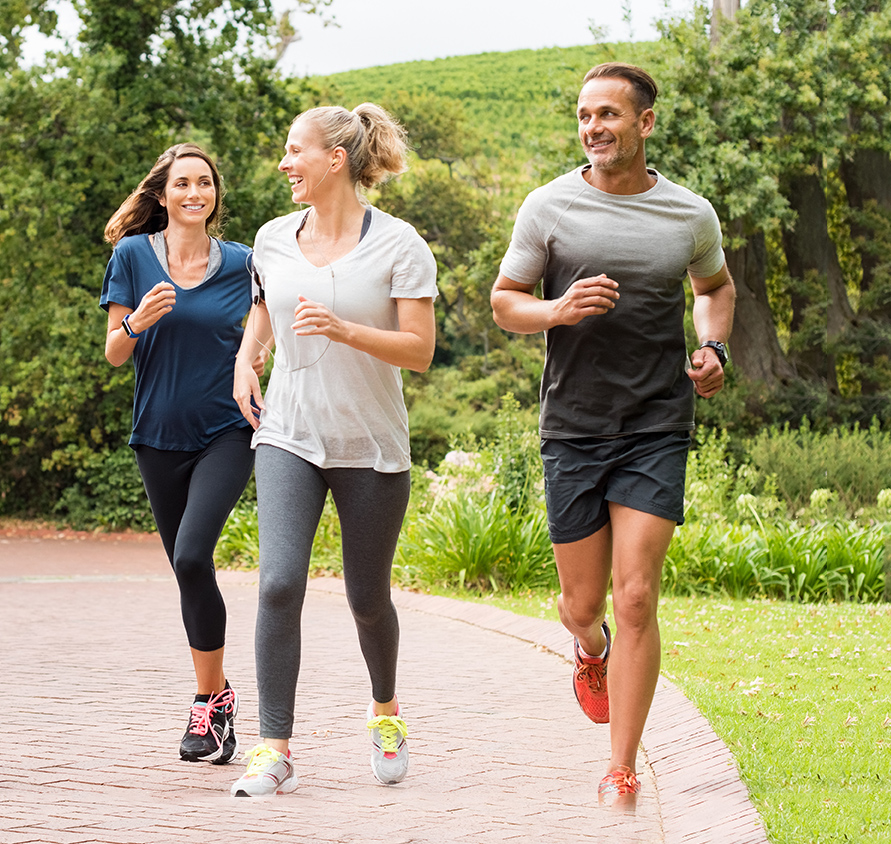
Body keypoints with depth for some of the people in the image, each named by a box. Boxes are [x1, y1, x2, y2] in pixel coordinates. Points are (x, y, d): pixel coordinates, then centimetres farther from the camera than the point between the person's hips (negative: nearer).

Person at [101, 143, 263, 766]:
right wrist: (138, 321, -17)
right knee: (189, 572, 8)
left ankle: (210, 697, -7)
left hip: (226, 433, -2)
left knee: (192, 556, -20)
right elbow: (114, 354, 2)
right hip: (160, 437, 2)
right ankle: (217, 697, 23)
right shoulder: (133, 256, 2)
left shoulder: (242, 264, 2)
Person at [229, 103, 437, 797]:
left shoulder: (398, 246, -8)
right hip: (289, 438, 2)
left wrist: (345, 330, -25)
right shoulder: (274, 240, 5)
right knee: (280, 582, -16)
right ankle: (274, 752, -12)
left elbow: (419, 351, -12)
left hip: (372, 447, -2)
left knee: (368, 597, 9)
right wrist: (245, 360, 10)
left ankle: (385, 711, 40)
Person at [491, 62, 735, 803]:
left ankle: (622, 769, 0)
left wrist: (714, 348, 3)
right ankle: (591, 650, 47)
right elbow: (504, 301, 6)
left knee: (635, 598, -10)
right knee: (582, 604, 8)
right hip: (573, 428, 1)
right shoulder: (549, 207, -1)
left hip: (658, 429, 0)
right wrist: (557, 310, -15)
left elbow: (716, 286, 22)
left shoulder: (691, 215, 3)